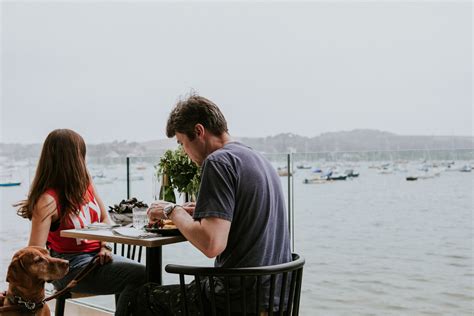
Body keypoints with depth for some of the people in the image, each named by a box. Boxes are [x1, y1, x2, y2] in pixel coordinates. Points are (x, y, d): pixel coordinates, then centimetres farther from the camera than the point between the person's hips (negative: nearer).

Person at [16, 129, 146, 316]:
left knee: (141, 272, -18)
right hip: (70, 265, -6)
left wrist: (105, 247, 0)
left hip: (96, 256, 7)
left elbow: (104, 218, 16)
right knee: (139, 275, -23)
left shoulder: (84, 182, 5)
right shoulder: (48, 200, -16)